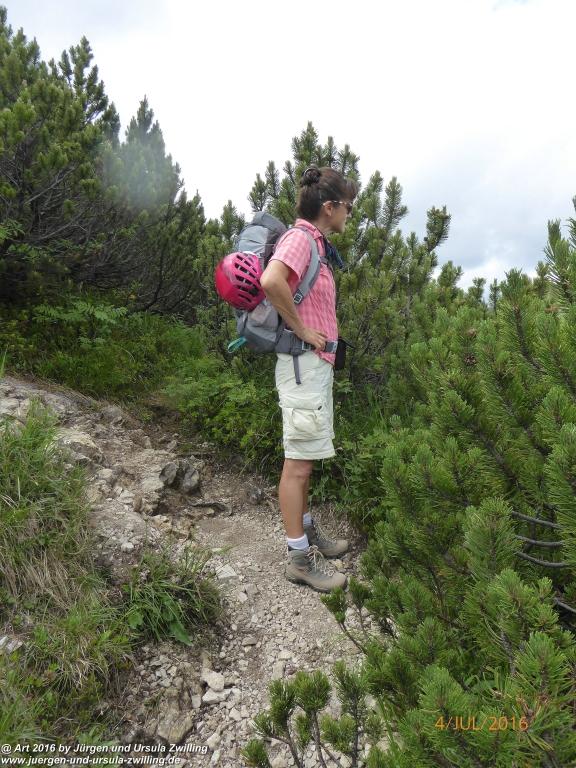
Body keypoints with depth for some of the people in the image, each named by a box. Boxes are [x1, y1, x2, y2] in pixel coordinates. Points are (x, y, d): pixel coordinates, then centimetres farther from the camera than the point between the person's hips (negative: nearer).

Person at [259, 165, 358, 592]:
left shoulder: (317, 244, 16)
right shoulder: (301, 237, -13)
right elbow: (271, 281, -33)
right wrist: (301, 329, -22)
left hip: (318, 364, 10)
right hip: (304, 364, -10)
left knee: (306, 458, 18)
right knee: (298, 462, -2)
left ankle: (306, 530, 33)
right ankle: (299, 557, 10)